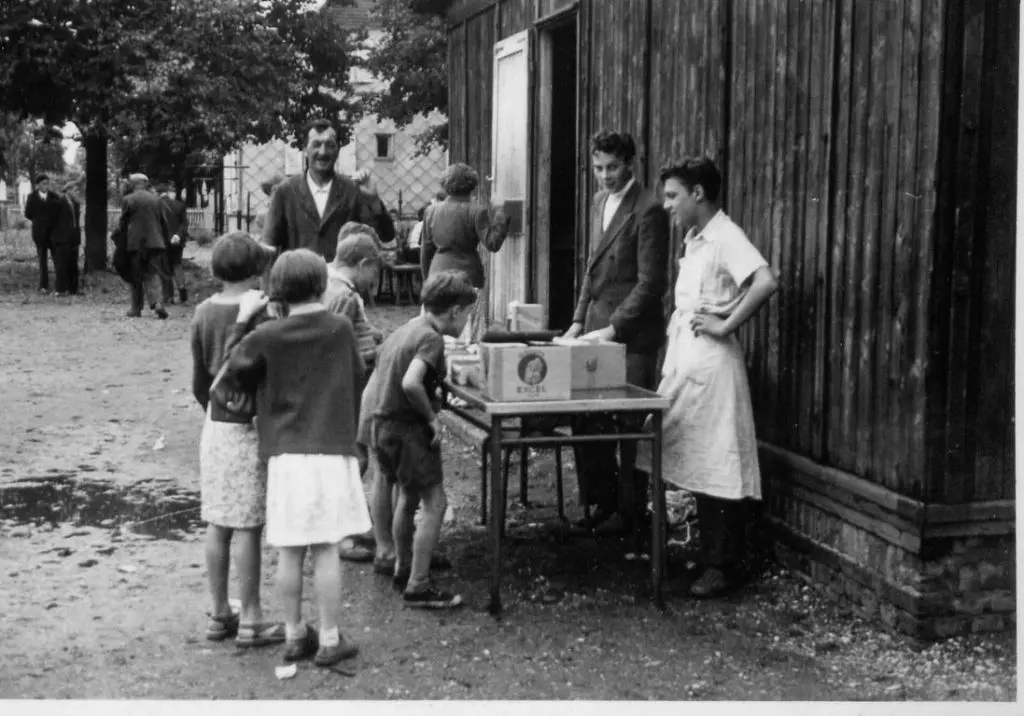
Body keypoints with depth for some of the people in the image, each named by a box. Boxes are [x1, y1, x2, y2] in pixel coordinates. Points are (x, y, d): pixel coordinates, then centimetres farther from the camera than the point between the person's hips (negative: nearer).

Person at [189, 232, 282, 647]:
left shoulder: (203, 313, 5)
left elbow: (199, 383, 11)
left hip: (215, 425, 6)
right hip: (252, 427, -6)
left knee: (217, 524, 11)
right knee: (248, 526, -1)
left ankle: (219, 614, 21)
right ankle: (250, 620, 7)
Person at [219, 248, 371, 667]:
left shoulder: (266, 337, -4)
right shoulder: (340, 329, -1)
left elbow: (233, 371, 8)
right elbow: (357, 380, 8)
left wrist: (242, 319, 15)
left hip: (286, 454, 1)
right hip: (333, 452, 0)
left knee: (290, 552, 10)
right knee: (326, 551, 4)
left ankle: (295, 635, 20)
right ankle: (329, 640, 10)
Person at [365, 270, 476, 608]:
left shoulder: (403, 330, 12)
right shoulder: (431, 338, -16)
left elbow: (379, 377, 18)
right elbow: (410, 383, -31)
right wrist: (432, 418, -18)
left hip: (381, 424, 9)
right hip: (406, 426, -9)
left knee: (408, 498, 23)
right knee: (435, 503, -5)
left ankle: (401, 567, 37)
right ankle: (418, 587, -4)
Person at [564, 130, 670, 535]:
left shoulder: (648, 210, -12)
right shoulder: (600, 201, 14)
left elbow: (651, 282, -14)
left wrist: (613, 329, -17)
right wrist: (579, 321, 12)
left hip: (631, 334, -7)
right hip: (598, 326, 8)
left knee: (629, 425, -1)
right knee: (585, 418, 8)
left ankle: (629, 511, 12)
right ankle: (602, 501, 21)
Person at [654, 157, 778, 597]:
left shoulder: (726, 238, -12)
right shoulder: (693, 239, 15)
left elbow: (766, 283, -27)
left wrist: (725, 326, -20)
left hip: (711, 361, -9)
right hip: (684, 358, 9)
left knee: (718, 467, -3)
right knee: (695, 463, 11)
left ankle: (723, 566, 4)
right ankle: (709, 554, 20)